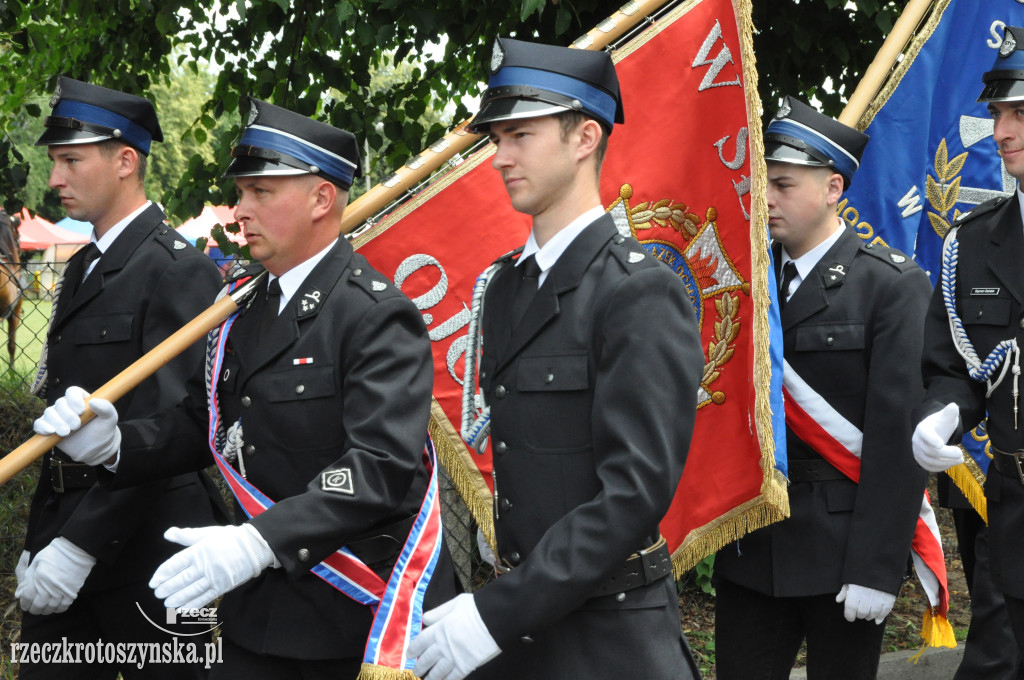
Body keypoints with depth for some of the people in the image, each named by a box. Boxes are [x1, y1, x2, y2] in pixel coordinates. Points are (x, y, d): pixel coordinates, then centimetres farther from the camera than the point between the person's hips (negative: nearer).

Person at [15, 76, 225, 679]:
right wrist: (41, 541, 14)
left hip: (144, 536, -8)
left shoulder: (180, 271, -14)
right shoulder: (82, 268, 15)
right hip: (65, 531, 8)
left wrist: (80, 545, -22)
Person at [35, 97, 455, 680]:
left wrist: (259, 543, -34)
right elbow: (205, 424, 16)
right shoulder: (244, 302, 11)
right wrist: (114, 444, -4)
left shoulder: (379, 316, -15)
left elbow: (382, 465, -25)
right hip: (259, 610, 7)